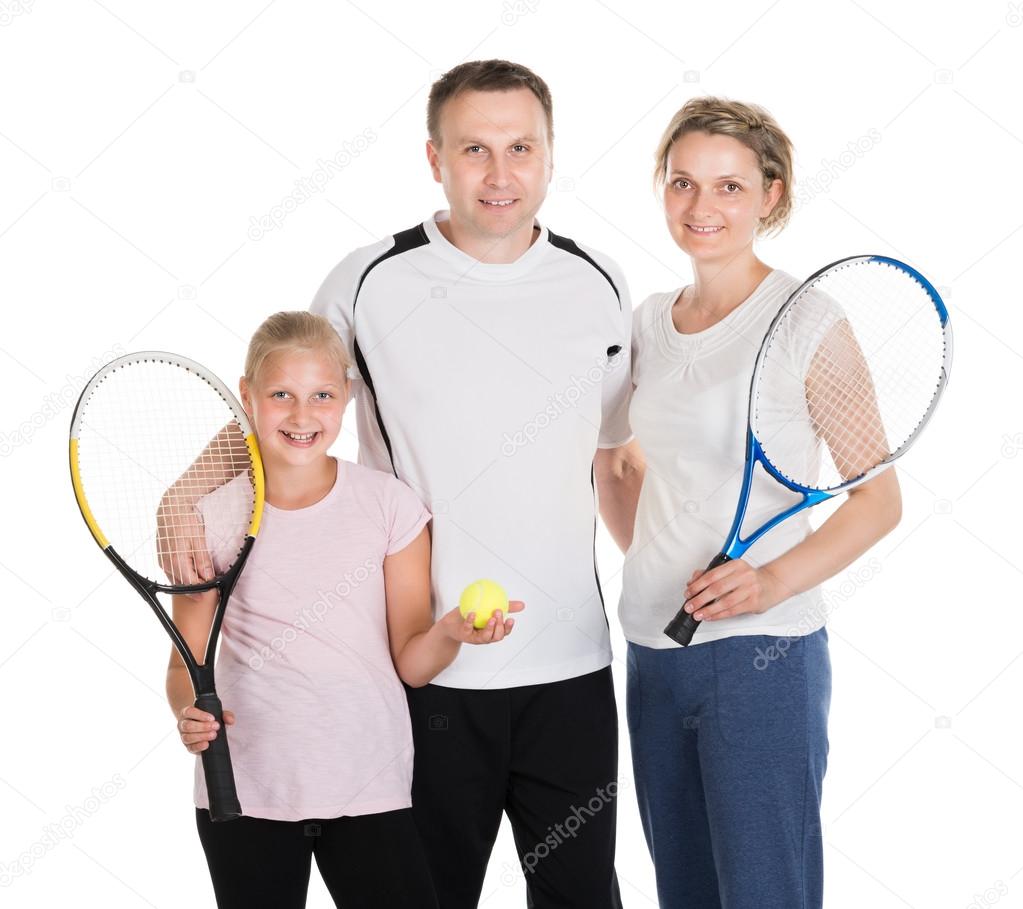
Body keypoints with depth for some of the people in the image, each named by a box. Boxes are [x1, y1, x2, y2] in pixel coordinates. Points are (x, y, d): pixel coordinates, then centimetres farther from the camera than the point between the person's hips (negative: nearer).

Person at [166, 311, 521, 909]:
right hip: (245, 792, 0)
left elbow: (410, 662, 0)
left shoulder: (389, 504, 0)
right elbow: (186, 662, 3)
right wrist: (190, 714, -17)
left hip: (370, 790, 0)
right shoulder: (211, 513, -1)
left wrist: (450, 632, -20)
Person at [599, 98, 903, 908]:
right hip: (653, 650, 6)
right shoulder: (651, 320, 10)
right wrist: (644, 558, 11)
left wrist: (775, 579, -23)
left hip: (759, 652, -6)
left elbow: (880, 497, -10)